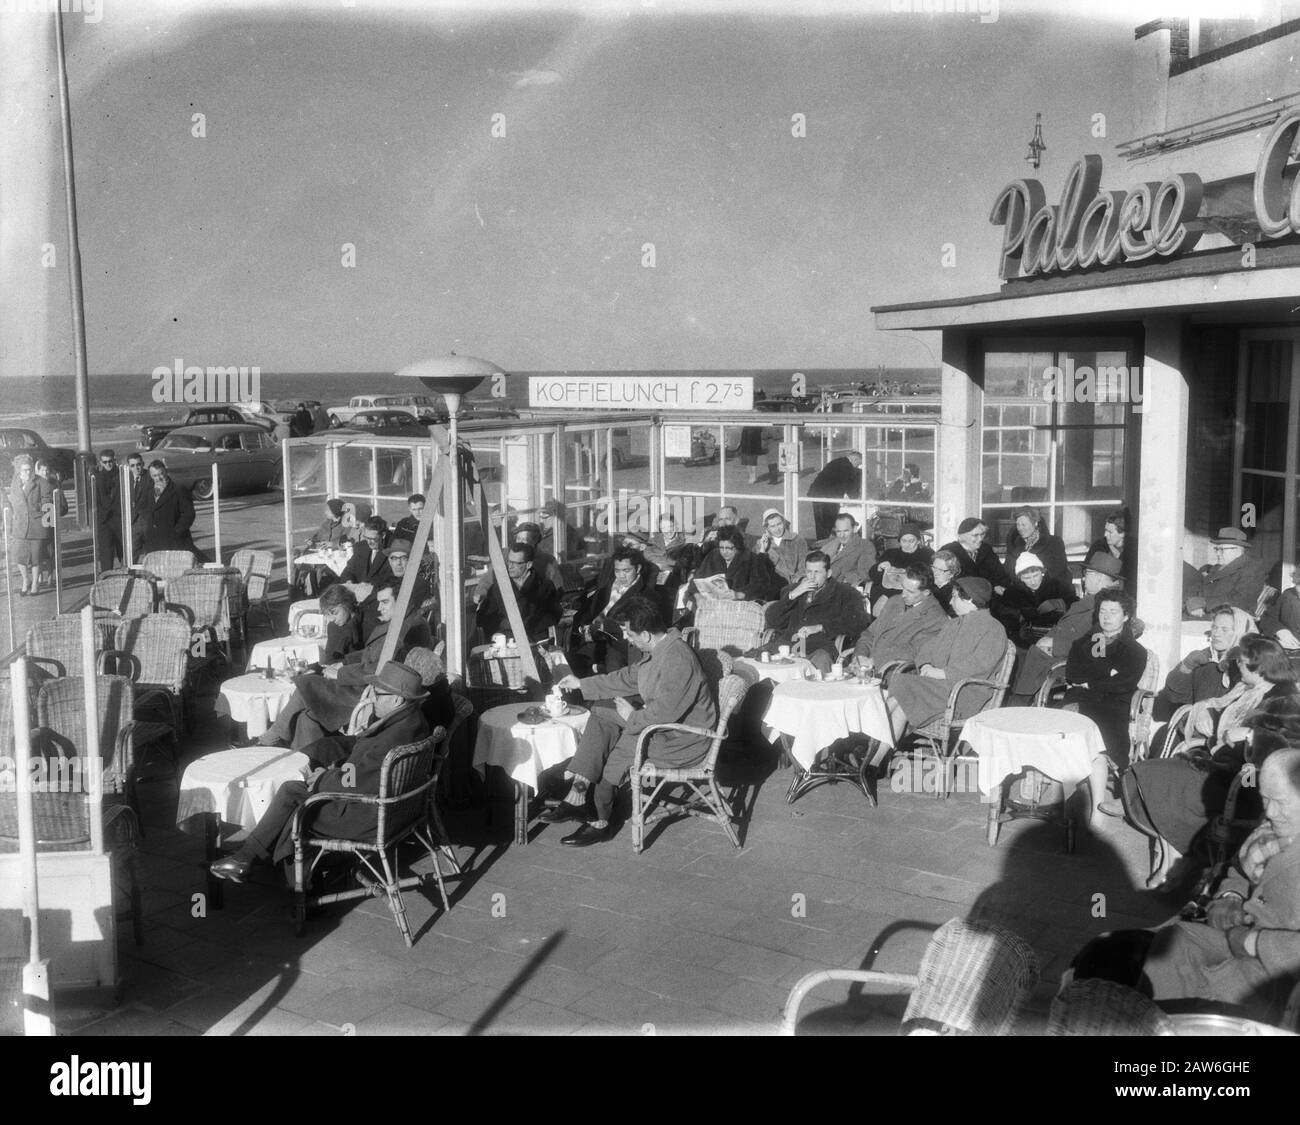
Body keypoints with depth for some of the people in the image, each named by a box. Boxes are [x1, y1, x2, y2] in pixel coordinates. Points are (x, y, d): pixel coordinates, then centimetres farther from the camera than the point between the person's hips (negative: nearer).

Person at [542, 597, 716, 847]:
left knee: (614, 749, -18)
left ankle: (601, 823, 2)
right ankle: (576, 796, -5)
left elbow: (664, 712, -30)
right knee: (600, 717, 2)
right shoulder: (659, 648, 4)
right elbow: (629, 677, 19)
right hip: (663, 724, 10)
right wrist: (582, 684, 21)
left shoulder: (678, 659, -28)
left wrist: (633, 717, -13)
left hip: (683, 740, -10)